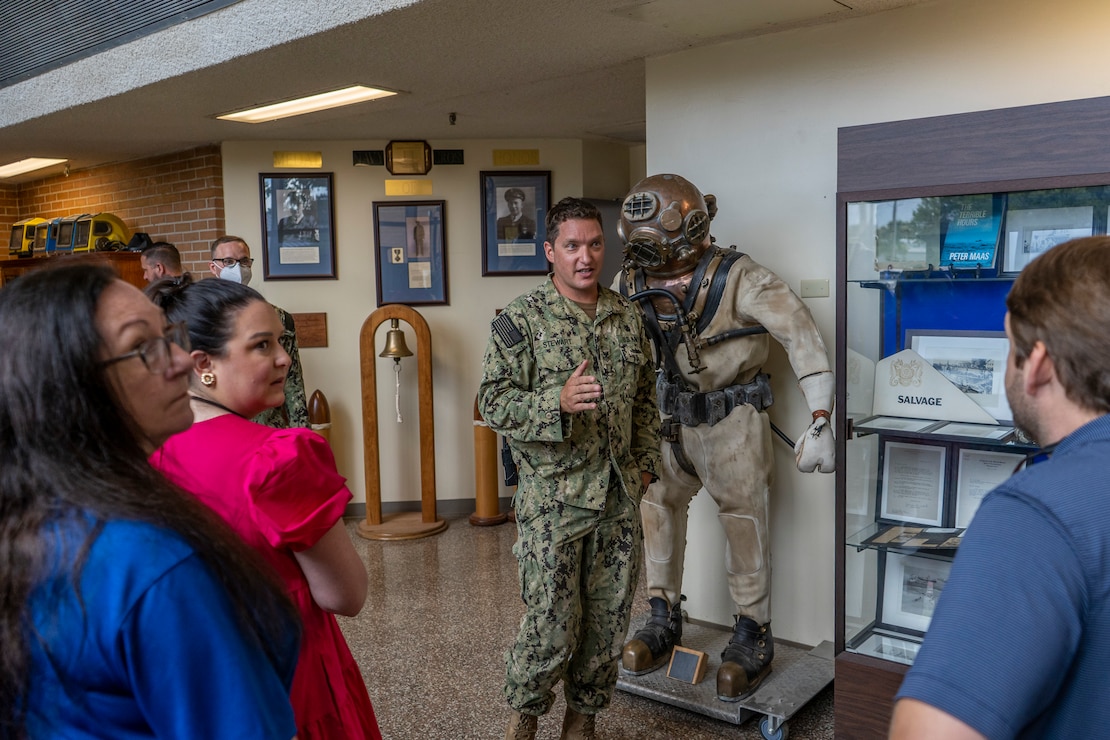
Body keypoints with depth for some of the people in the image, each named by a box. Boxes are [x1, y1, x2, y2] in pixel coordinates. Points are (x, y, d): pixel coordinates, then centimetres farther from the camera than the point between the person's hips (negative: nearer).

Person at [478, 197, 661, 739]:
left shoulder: (627, 316, 9)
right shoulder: (521, 321, -8)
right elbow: (494, 401, -12)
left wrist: (645, 461, 10)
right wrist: (558, 402, -26)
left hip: (620, 496, 5)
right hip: (553, 499, -5)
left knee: (609, 619, 13)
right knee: (551, 622, 2)